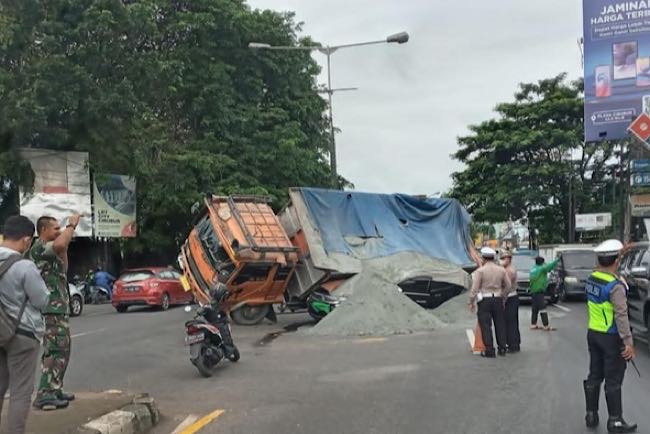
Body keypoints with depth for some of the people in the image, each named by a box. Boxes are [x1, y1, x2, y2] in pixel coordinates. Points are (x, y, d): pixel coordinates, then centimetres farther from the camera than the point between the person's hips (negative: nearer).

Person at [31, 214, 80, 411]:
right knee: (55, 352, -12)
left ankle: (54, 390, 22)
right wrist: (71, 226, -19)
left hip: (59, 309, 10)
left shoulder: (48, 250, 19)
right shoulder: (39, 247, -12)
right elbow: (59, 244, -34)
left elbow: (62, 268, 27)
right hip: (51, 310, -10)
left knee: (61, 351, 15)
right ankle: (44, 395, -11)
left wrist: (66, 248, 16)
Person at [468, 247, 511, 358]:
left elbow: (474, 288, -12)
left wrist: (471, 302, -3)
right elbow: (508, 286, 11)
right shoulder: (501, 270, 4)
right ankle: (502, 348, 18)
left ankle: (489, 350, 0)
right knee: (500, 324, 13)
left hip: (484, 300, -4)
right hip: (498, 300, 4)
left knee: (486, 325, 1)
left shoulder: (480, 271, -9)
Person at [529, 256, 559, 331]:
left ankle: (533, 324, 17)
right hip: (539, 292, -9)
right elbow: (549, 266, -9)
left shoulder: (533, 269, 13)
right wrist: (557, 260, 0)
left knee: (535, 308, 14)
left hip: (533, 292, 9)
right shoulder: (541, 269, -10)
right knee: (542, 308, -7)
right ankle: (546, 326, -8)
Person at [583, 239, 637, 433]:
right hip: (611, 338, -7)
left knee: (594, 376, 15)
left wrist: (622, 250, 31)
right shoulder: (615, 286, -22)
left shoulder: (591, 279, 2)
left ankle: (591, 415, 22)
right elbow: (621, 316, -25)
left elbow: (605, 270, 24)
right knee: (613, 381, 1)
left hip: (593, 334, 7)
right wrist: (629, 342, -22)